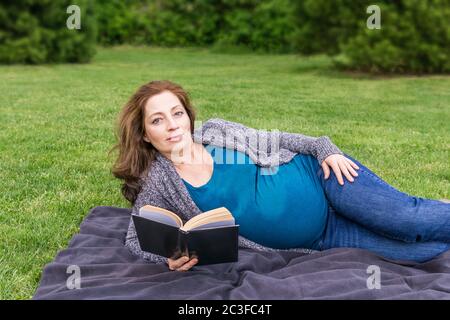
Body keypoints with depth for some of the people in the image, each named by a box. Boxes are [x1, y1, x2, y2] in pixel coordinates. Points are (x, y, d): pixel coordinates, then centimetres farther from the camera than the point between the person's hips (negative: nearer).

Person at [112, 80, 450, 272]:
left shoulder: (216, 131, -2)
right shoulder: (159, 185, -4)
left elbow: (274, 141, 8)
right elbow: (136, 239, -1)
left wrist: (323, 149, -7)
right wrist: (168, 255, -22)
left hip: (317, 173, 1)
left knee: (409, 220, -17)